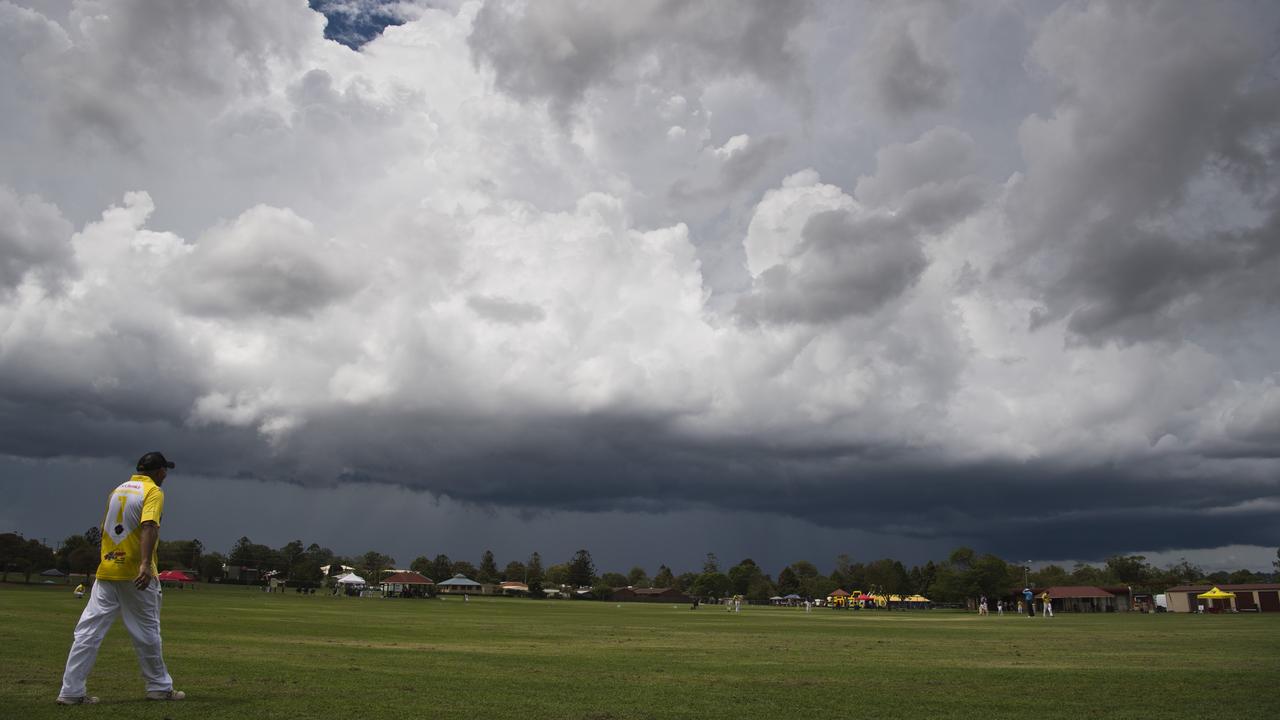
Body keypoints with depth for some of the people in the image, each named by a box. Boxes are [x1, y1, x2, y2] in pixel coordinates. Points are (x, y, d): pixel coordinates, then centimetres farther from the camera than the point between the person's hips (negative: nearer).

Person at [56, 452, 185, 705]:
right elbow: (148, 526, -23)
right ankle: (159, 687, 14)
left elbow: (105, 529, 23)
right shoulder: (153, 492, -7)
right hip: (135, 574, -6)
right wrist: (146, 564, -34)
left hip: (106, 571, 6)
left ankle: (71, 691, 1)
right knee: (147, 632, 4)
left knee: (88, 631, 4)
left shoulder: (117, 490, 16)